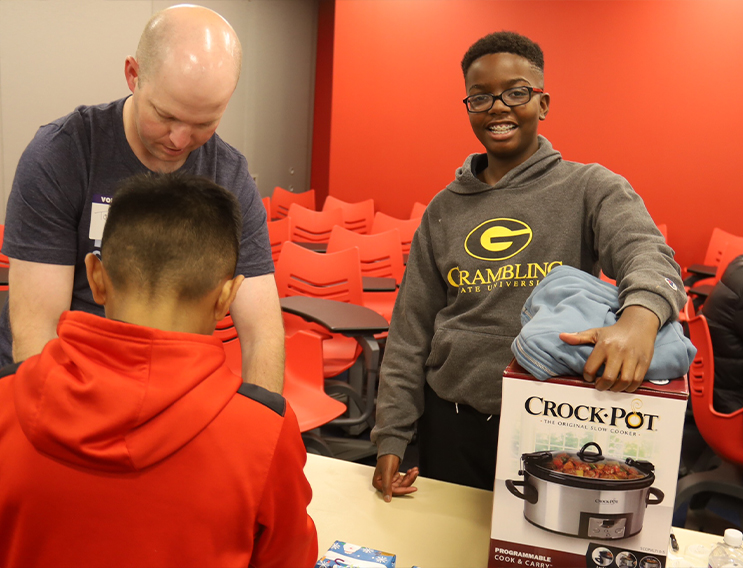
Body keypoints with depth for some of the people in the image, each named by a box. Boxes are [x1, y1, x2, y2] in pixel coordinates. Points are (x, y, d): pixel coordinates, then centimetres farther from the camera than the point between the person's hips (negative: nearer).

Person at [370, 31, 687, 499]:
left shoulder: (591, 189, -2)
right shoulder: (444, 209, 6)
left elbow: (647, 254, -21)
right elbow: (411, 330, 7)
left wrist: (640, 318, -45)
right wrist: (391, 437, 4)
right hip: (451, 425, 3)